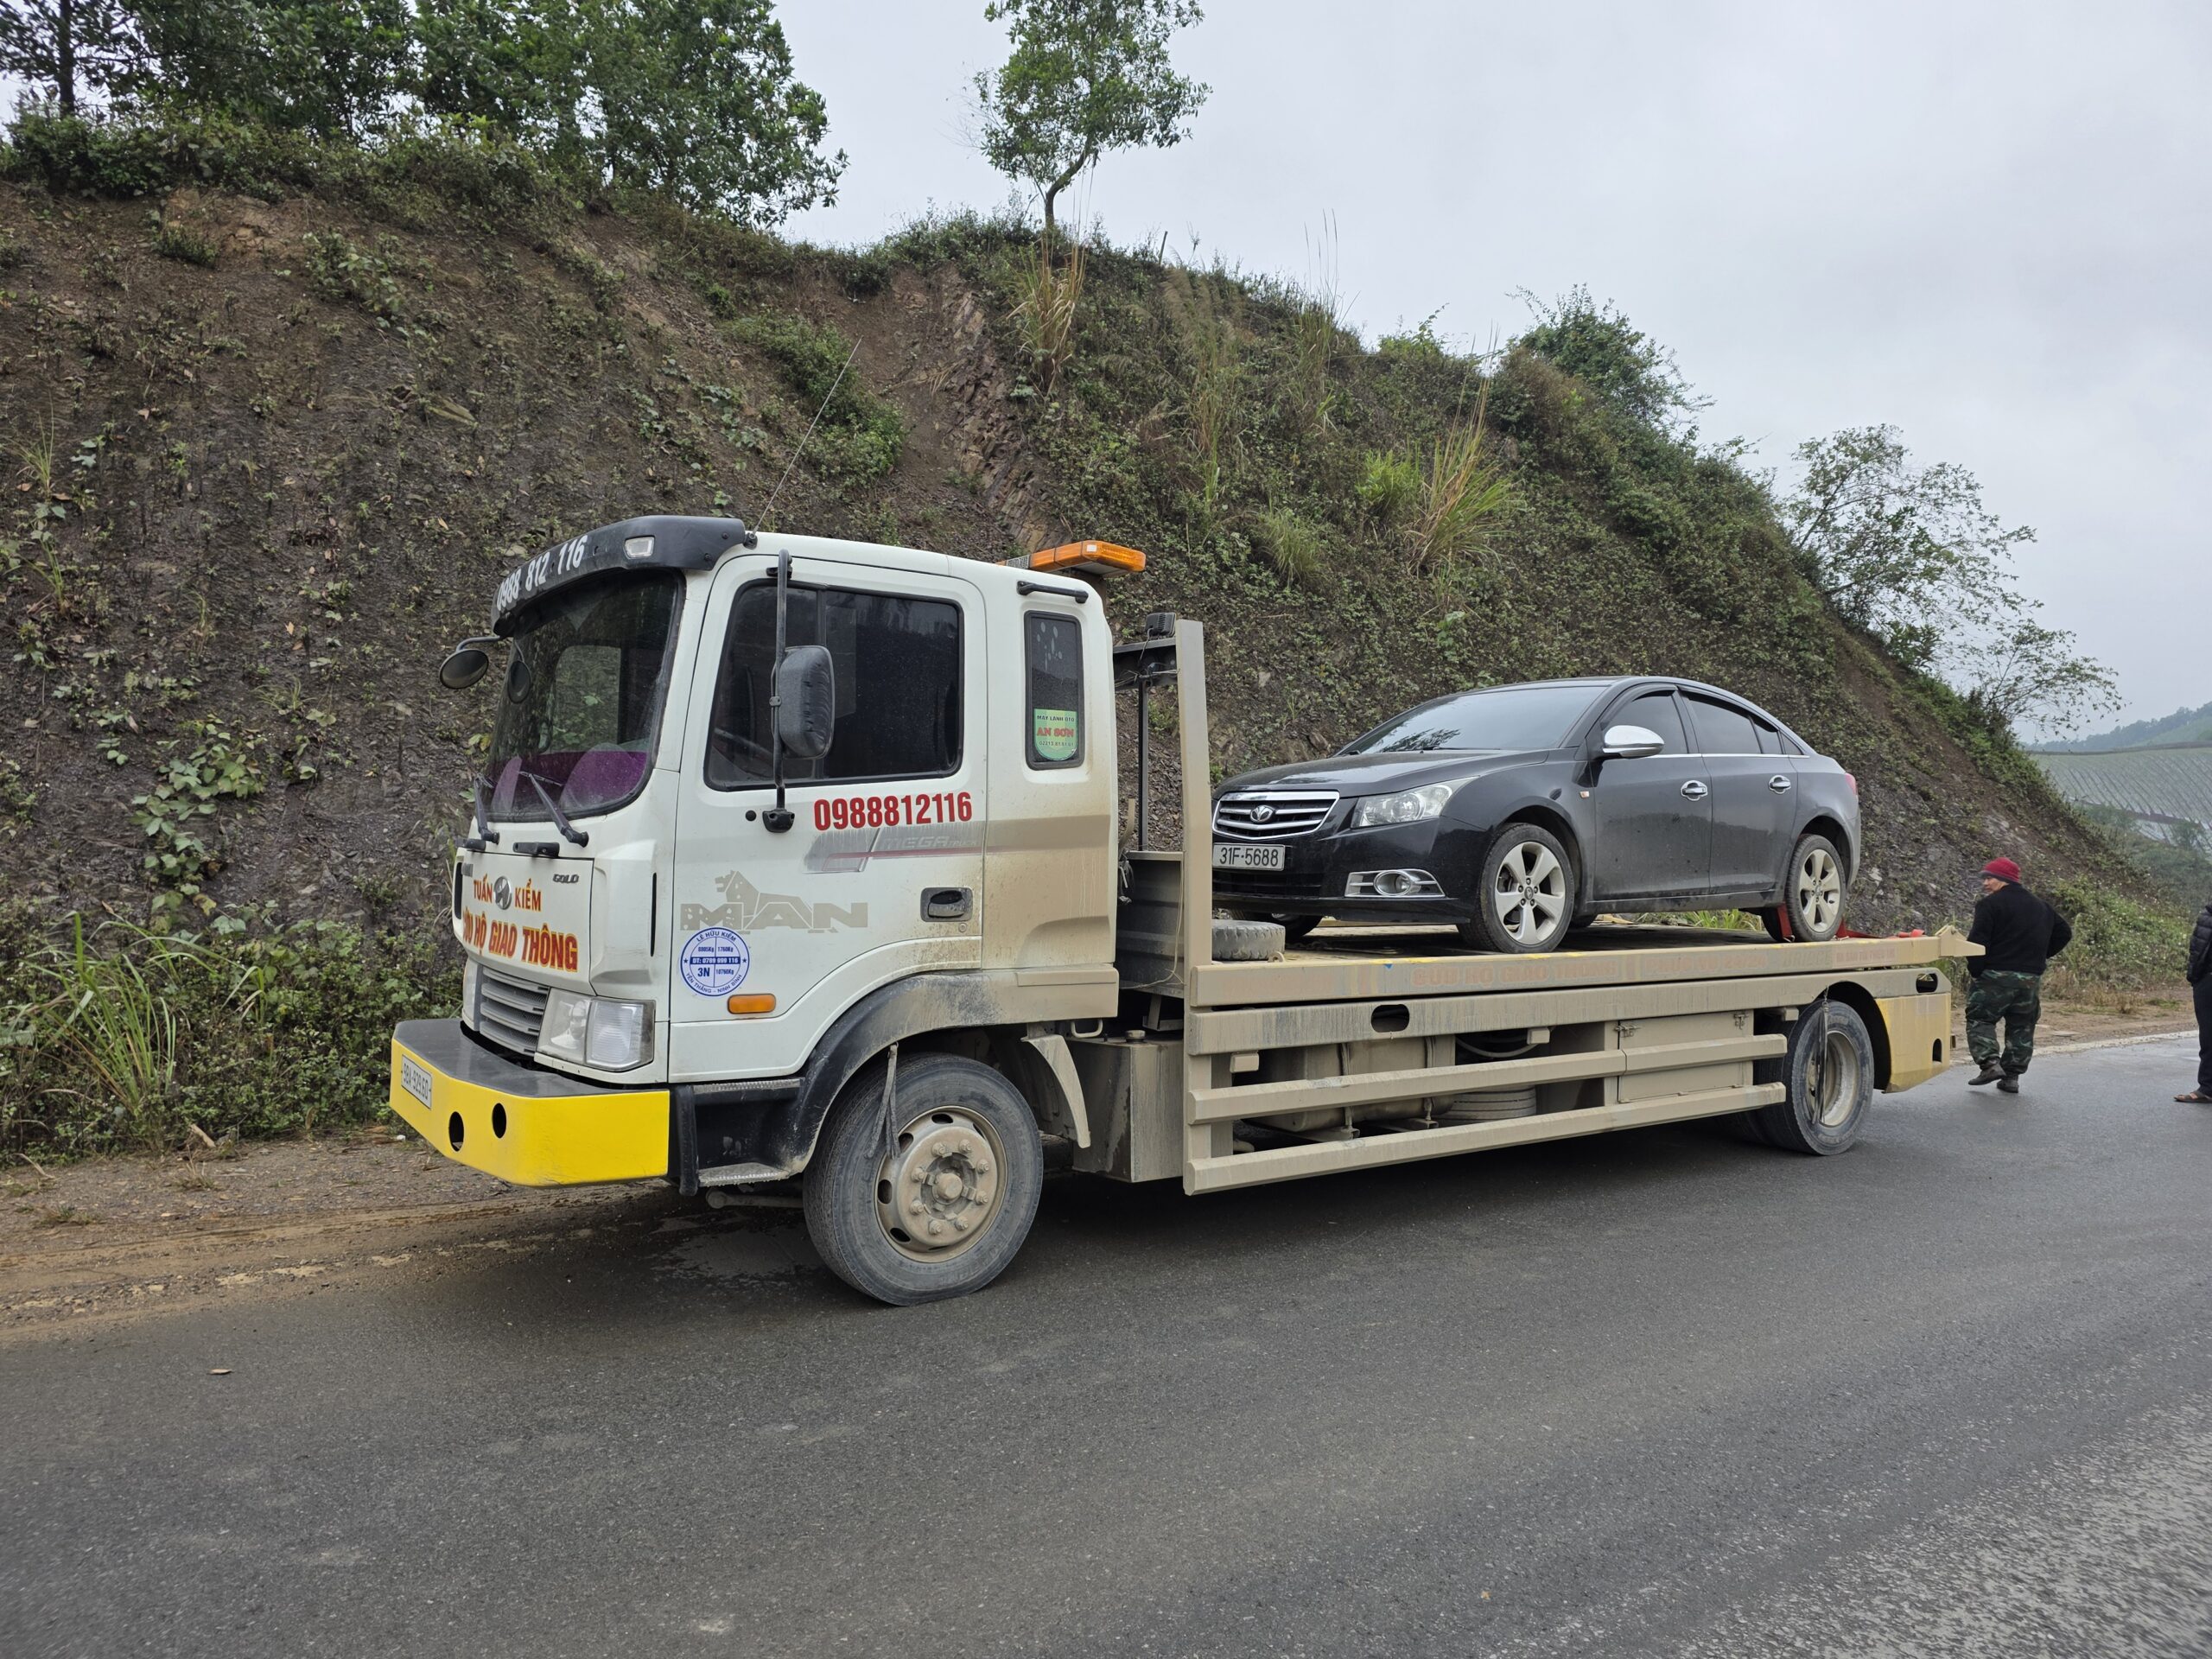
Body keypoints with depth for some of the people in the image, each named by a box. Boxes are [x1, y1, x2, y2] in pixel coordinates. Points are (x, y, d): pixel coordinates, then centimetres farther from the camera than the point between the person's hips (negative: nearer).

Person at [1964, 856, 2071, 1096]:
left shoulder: (1990, 905, -7)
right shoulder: (2040, 907, 18)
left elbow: (1978, 941, -15)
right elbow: (2064, 932, 25)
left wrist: (1975, 971, -5)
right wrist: (2042, 956, 23)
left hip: (1996, 976, -6)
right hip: (2031, 978, 6)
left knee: (1979, 1019, 2)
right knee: (2021, 1027, 13)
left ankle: (1990, 1063, -14)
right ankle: (2011, 1077, 12)